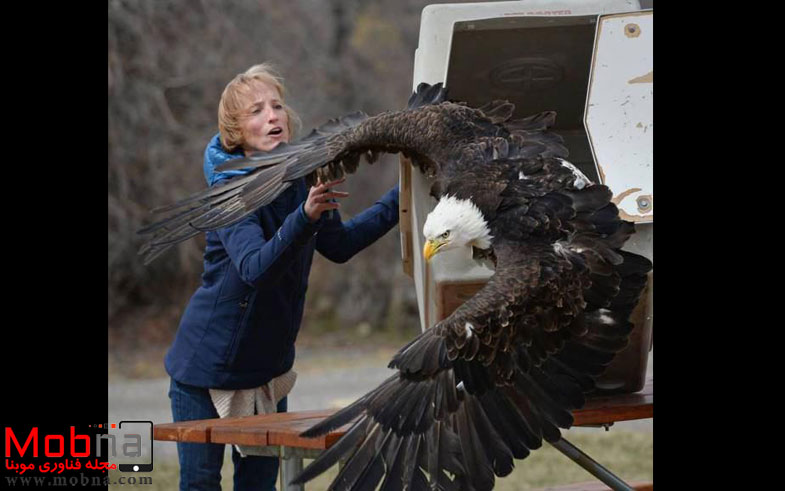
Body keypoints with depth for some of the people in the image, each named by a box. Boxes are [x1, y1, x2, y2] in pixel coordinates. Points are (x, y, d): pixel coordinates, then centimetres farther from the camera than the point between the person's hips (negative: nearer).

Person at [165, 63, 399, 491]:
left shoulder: (301, 178, -3)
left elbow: (339, 245, 13)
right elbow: (256, 269, -38)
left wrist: (401, 199, 8)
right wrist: (305, 217, -53)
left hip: (266, 365, 6)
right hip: (207, 366, -6)